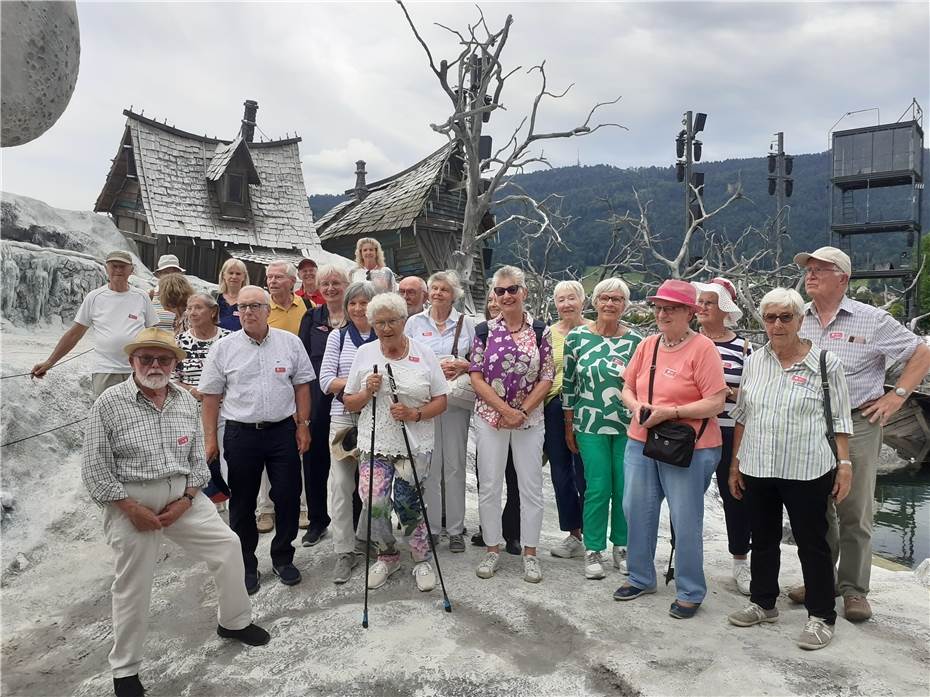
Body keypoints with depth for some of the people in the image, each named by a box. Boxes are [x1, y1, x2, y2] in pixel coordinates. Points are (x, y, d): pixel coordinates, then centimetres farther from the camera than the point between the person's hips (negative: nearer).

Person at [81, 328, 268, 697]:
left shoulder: (186, 402, 2)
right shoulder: (109, 404, -11)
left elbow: (198, 456, 7)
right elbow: (94, 468, -10)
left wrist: (187, 498, -6)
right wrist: (131, 508, -14)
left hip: (183, 496, 4)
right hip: (131, 501, -4)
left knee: (227, 545, 4)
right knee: (132, 586, 5)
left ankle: (233, 621, 28)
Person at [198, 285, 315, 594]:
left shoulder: (290, 342, 1)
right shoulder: (223, 348, -1)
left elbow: (302, 386, 7)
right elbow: (211, 397, 2)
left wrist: (303, 425, 2)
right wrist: (210, 439, 0)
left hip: (283, 431, 1)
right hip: (241, 433, 0)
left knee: (288, 498, 6)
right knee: (242, 503, 9)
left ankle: (282, 559, 26)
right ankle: (247, 565, 26)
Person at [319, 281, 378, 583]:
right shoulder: (337, 337, 7)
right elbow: (326, 381, 0)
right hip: (344, 419, 1)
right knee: (341, 485, 0)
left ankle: (366, 539, 27)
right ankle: (345, 551, 11)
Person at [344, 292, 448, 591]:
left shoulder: (424, 354, 0)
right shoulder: (364, 353, 4)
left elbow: (440, 401, 1)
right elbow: (349, 403, 8)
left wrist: (414, 414, -15)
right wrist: (368, 392, -13)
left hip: (415, 446, -1)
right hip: (375, 445, 1)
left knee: (409, 505, 1)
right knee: (373, 504, -7)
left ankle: (422, 560, 27)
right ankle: (387, 555, 22)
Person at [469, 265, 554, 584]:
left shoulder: (541, 331, 0)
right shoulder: (484, 330, 0)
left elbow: (546, 378, -1)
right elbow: (476, 377, -3)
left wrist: (523, 411, -12)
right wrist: (505, 409, -13)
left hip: (529, 418, 0)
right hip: (489, 417, 0)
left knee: (531, 486, 6)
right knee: (489, 486, 7)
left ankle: (530, 552, 21)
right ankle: (492, 549, 22)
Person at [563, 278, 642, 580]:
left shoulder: (635, 340, 1)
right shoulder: (576, 337, 0)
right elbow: (569, 382, 5)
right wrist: (569, 427, 6)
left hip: (627, 425, 1)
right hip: (590, 425, -1)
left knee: (625, 488, 7)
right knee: (598, 489, -1)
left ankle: (621, 547, 26)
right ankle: (593, 550, 16)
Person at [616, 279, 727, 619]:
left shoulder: (702, 348, -11)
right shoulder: (647, 345, 7)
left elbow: (716, 402, -15)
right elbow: (627, 389, 14)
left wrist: (671, 412, -21)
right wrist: (637, 406, -8)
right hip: (640, 442, 6)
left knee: (686, 521, 4)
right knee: (636, 511, 14)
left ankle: (690, 592, 23)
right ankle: (640, 578, 34)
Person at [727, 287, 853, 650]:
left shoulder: (825, 363, -5)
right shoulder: (754, 362, 6)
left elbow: (840, 420, -1)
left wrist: (844, 463, -6)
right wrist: (735, 463, 10)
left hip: (806, 471, -4)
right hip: (757, 469, 4)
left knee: (812, 543, 6)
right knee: (763, 539, 16)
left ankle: (821, 617, 22)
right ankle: (763, 603, 33)